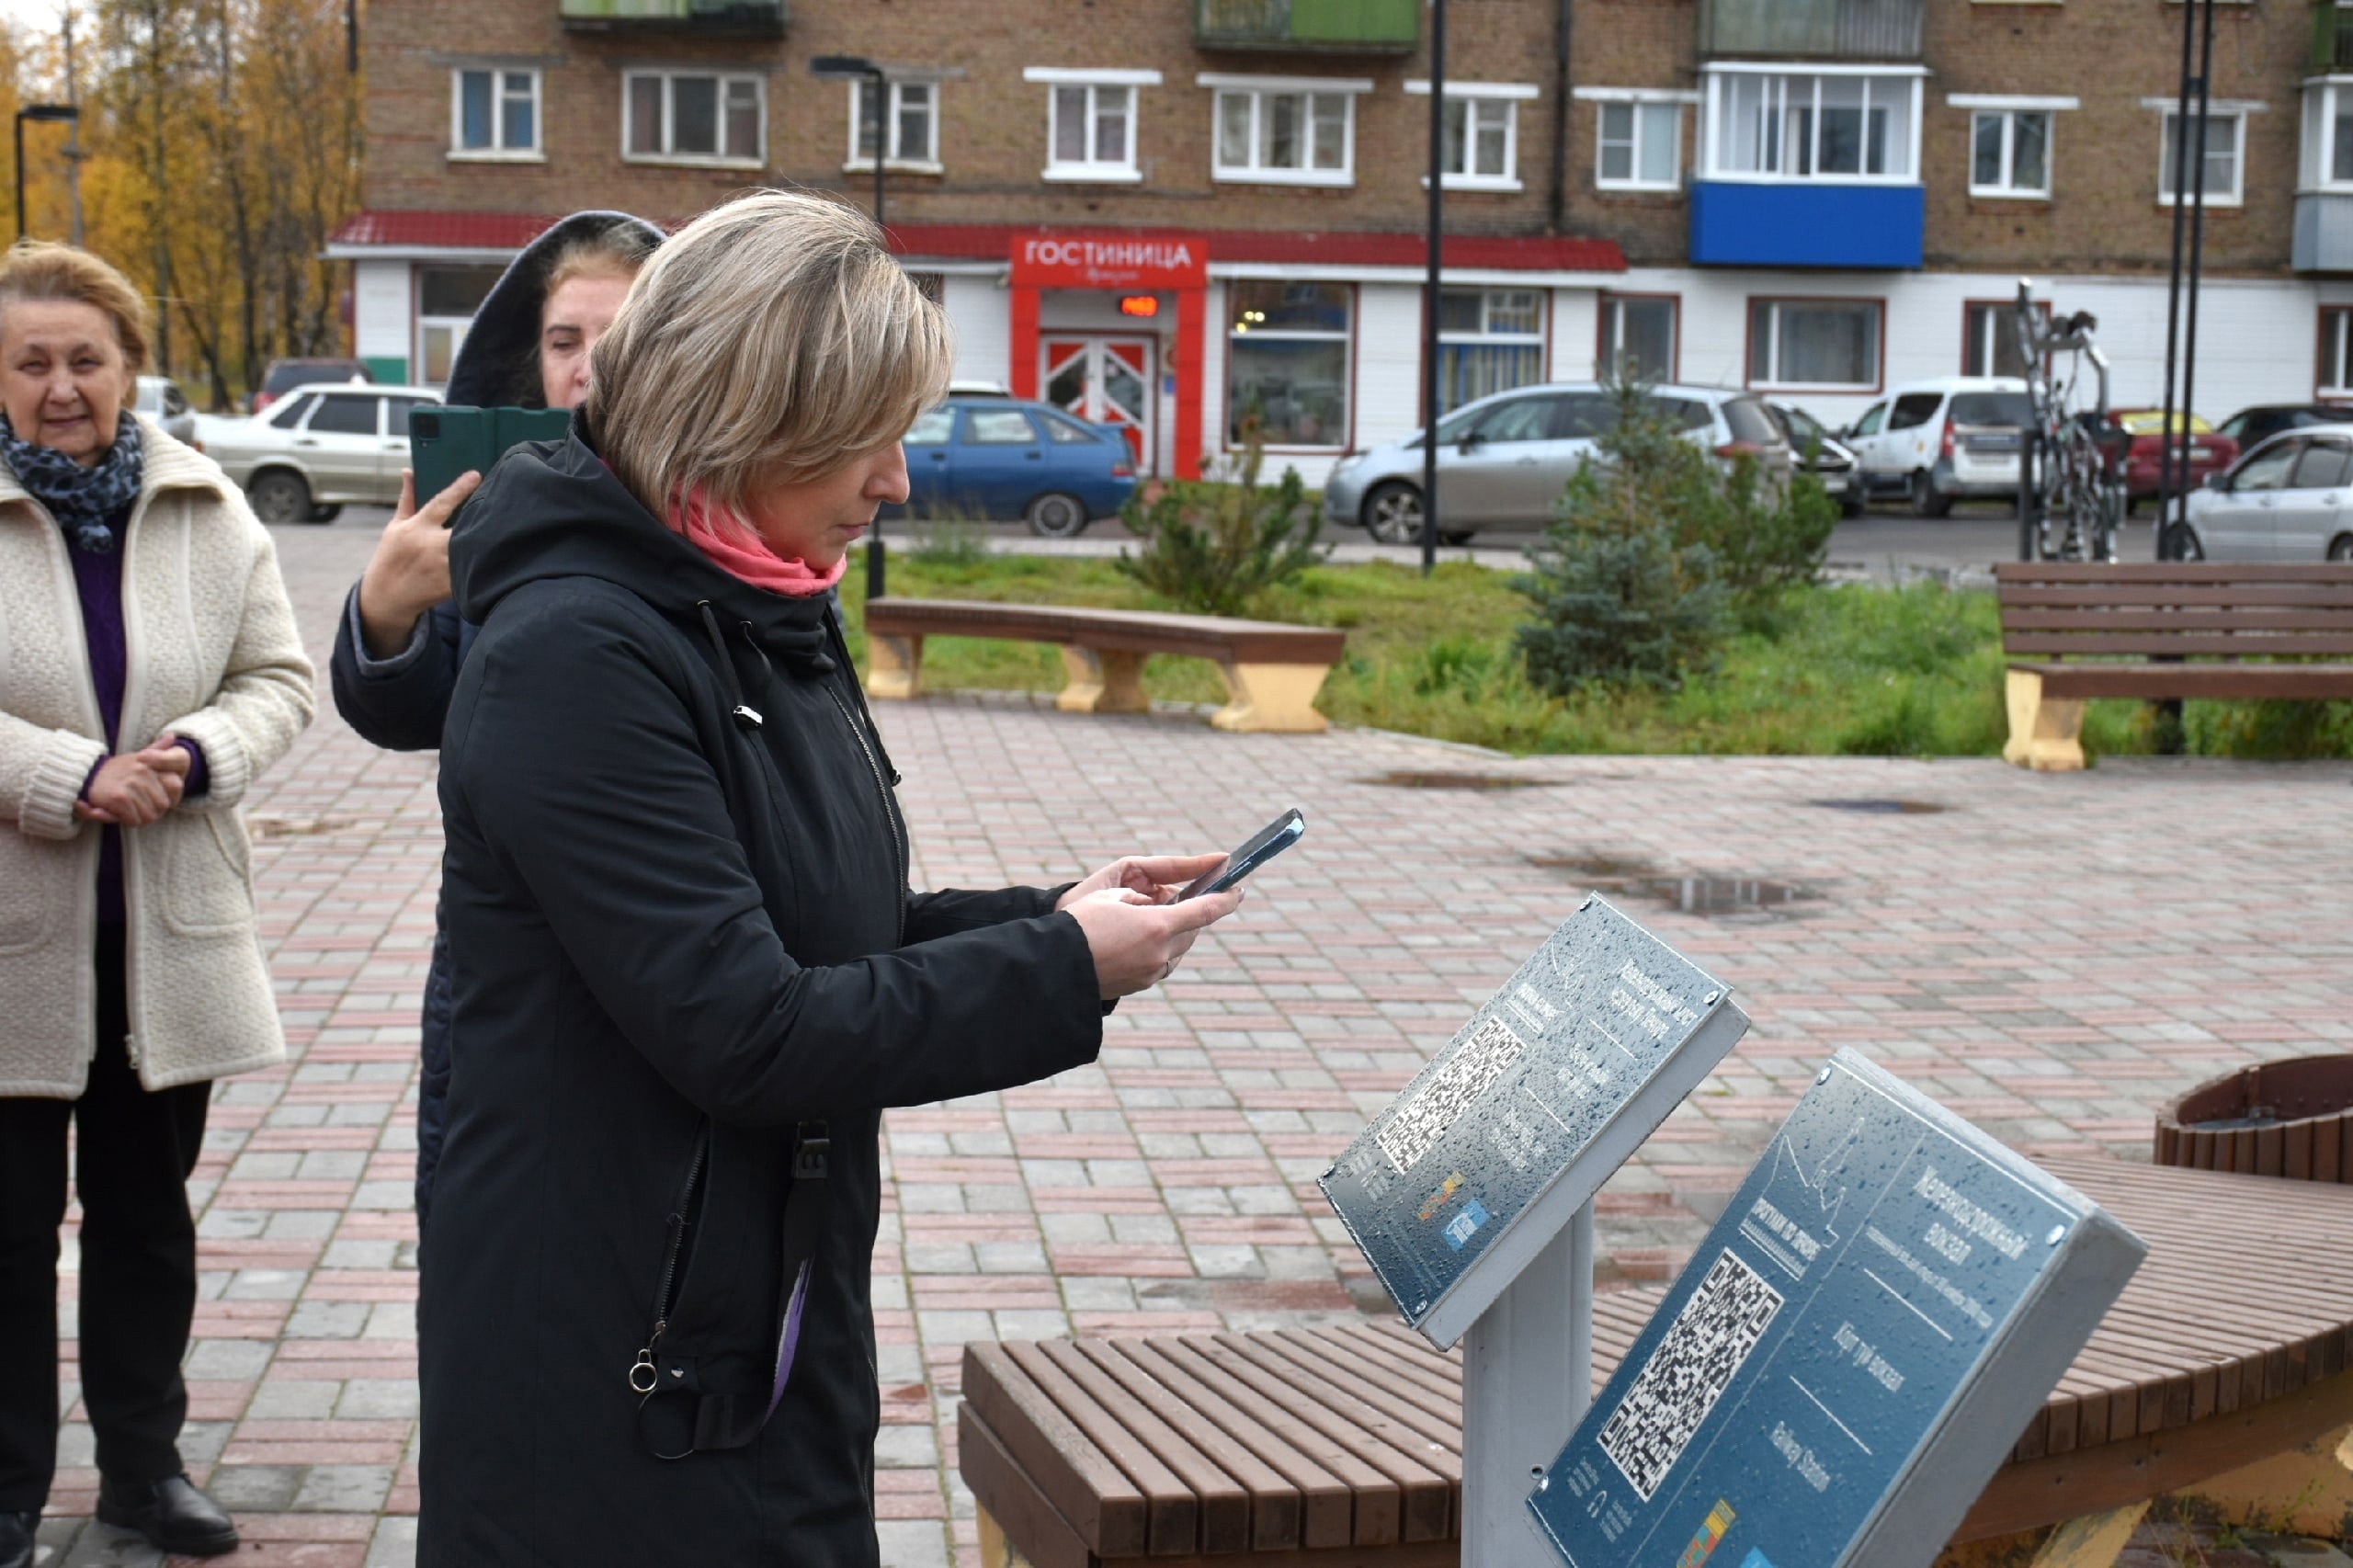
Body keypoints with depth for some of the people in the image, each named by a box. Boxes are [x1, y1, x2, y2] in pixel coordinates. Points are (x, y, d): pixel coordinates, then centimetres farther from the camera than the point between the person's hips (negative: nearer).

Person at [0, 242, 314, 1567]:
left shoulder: (209, 510, 2)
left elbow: (279, 678, 5)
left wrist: (199, 754, -15)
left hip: (168, 932, 3)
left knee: (148, 1212, 16)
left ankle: (145, 1461, 31)